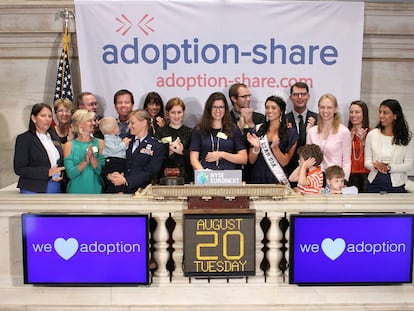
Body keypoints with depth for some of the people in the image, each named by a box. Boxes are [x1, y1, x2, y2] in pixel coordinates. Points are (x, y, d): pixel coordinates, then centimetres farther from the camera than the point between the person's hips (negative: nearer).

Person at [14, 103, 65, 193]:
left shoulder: (54, 137, 12)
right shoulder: (24, 139, -5)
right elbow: (19, 169, -11)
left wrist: (60, 174, -5)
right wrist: (47, 172, -19)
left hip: (56, 188, 5)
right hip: (34, 190, -5)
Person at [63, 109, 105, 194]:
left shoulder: (100, 143, 2)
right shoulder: (69, 145, 0)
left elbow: (101, 171, -5)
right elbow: (70, 174, -9)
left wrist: (92, 157, -20)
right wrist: (85, 161, -23)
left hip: (96, 190, 1)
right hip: (76, 191, -1)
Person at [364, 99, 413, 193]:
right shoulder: (372, 135, 0)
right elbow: (367, 161, 1)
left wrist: (388, 168, -20)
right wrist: (375, 166, -20)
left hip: (396, 185, -1)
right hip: (374, 184, 1)